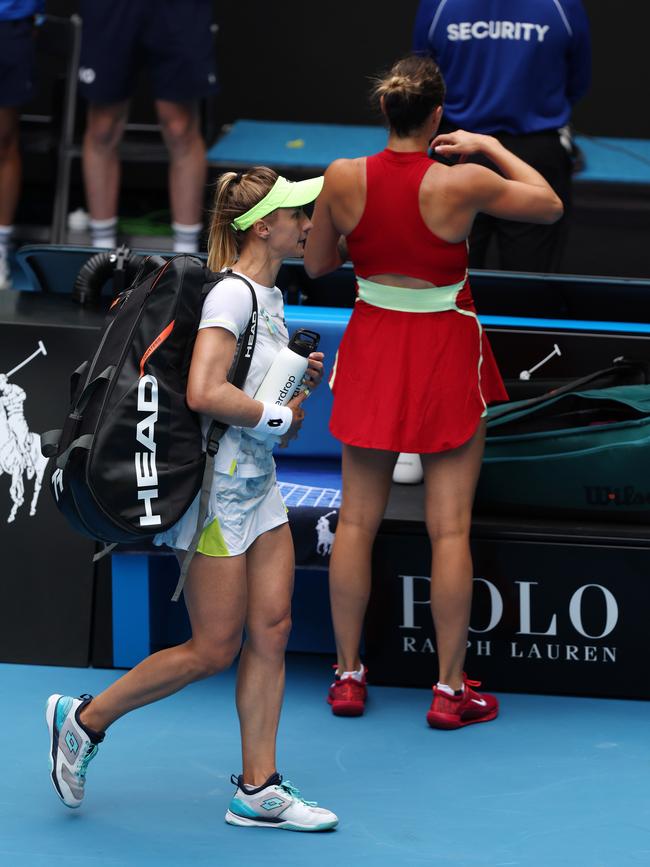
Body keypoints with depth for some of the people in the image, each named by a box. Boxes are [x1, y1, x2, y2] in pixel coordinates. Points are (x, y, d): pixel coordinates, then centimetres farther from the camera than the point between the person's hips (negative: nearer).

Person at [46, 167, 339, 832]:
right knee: (214, 650, -3)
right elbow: (204, 394, -29)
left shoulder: (270, 297, 12)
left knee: (271, 630, 5)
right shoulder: (231, 295, -18)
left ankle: (258, 789, 9)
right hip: (217, 487, -9)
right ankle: (83, 720, 13)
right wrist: (278, 417, -17)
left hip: (258, 487, 9)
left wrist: (299, 380, 6)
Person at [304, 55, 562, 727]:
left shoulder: (343, 179, -11)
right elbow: (549, 205, -1)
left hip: (372, 347, 3)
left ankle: (348, 676, 18)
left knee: (356, 518, 12)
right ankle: (450, 690, 8)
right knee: (450, 527, 4)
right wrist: (488, 146, 6)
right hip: (445, 352, -3)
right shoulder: (462, 184, -18)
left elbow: (316, 265, 4)